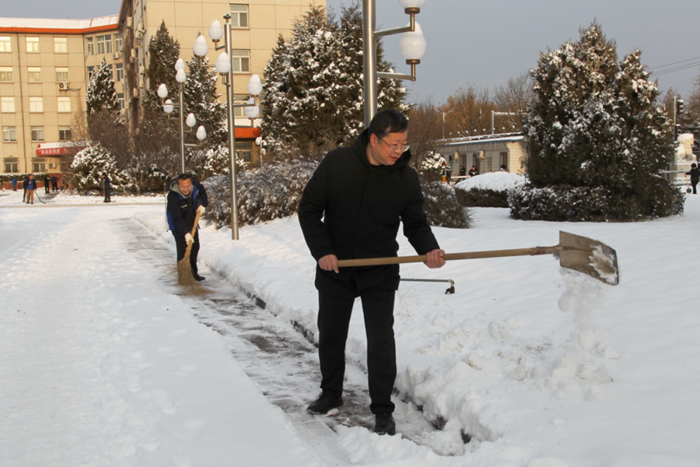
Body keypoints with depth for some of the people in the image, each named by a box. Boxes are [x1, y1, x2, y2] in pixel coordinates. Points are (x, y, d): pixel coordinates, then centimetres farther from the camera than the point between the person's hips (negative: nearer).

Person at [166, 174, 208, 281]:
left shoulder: (195, 185, -17)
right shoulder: (173, 196, -32)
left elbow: (203, 192, 9)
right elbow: (177, 219, -33)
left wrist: (203, 205, -7)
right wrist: (185, 233, -40)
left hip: (191, 222, 6)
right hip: (178, 225, -6)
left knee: (195, 247, 9)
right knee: (183, 249, -14)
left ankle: (193, 273, 22)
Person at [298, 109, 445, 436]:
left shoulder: (407, 178, -7)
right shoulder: (336, 163, -10)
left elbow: (415, 223, 1)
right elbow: (309, 209, -4)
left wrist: (428, 249, -20)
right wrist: (321, 251, -12)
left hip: (380, 273, -1)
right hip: (334, 268, 1)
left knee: (381, 338, -5)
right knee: (330, 335, 14)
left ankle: (382, 409, 7)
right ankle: (331, 394, 34)